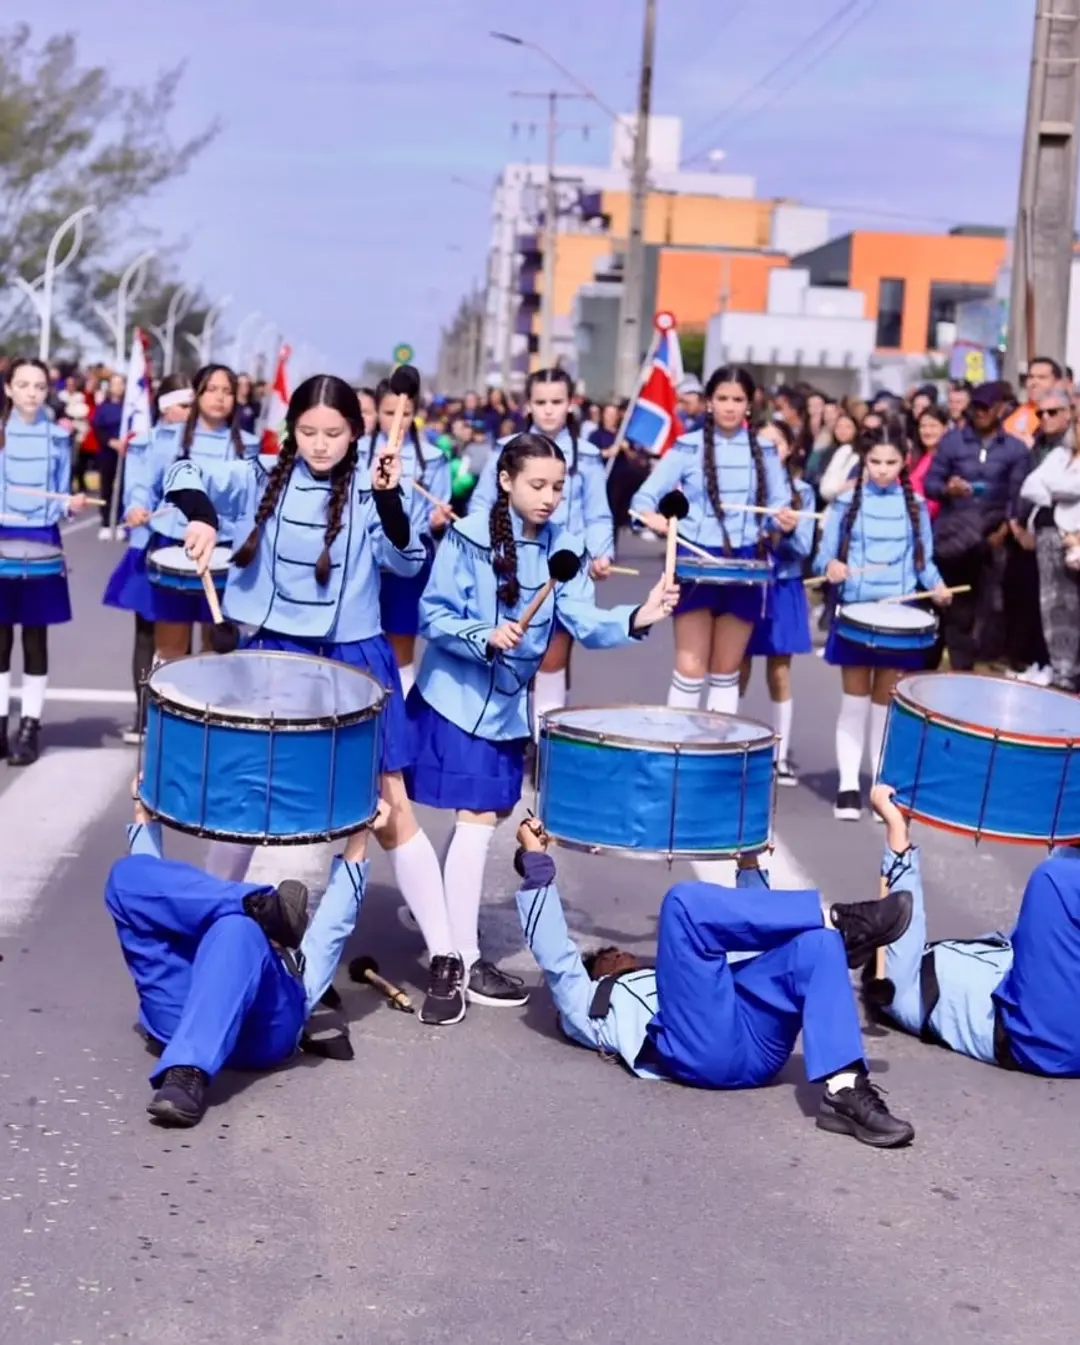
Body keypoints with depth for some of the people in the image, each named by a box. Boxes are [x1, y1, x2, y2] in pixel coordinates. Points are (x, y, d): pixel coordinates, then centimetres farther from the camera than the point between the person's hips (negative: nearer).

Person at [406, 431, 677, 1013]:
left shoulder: (566, 548, 0)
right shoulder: (469, 537, -14)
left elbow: (584, 623, -11)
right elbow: (433, 617, -14)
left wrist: (635, 619, -29)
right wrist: (485, 636, -31)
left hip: (510, 701, 6)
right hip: (457, 697, -6)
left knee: (486, 815, 14)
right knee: (479, 817, -8)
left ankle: (453, 934, 31)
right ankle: (465, 958, -2)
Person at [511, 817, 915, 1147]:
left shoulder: (673, 980, 46)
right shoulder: (590, 1005, 33)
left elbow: (747, 953, 45)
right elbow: (553, 952, 18)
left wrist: (748, 866, 44)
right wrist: (536, 862, 15)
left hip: (756, 1041, 5)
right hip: (697, 1047, -5)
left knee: (817, 942, -17)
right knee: (685, 901, -17)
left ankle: (845, 1091, -34)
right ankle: (837, 920, -19)